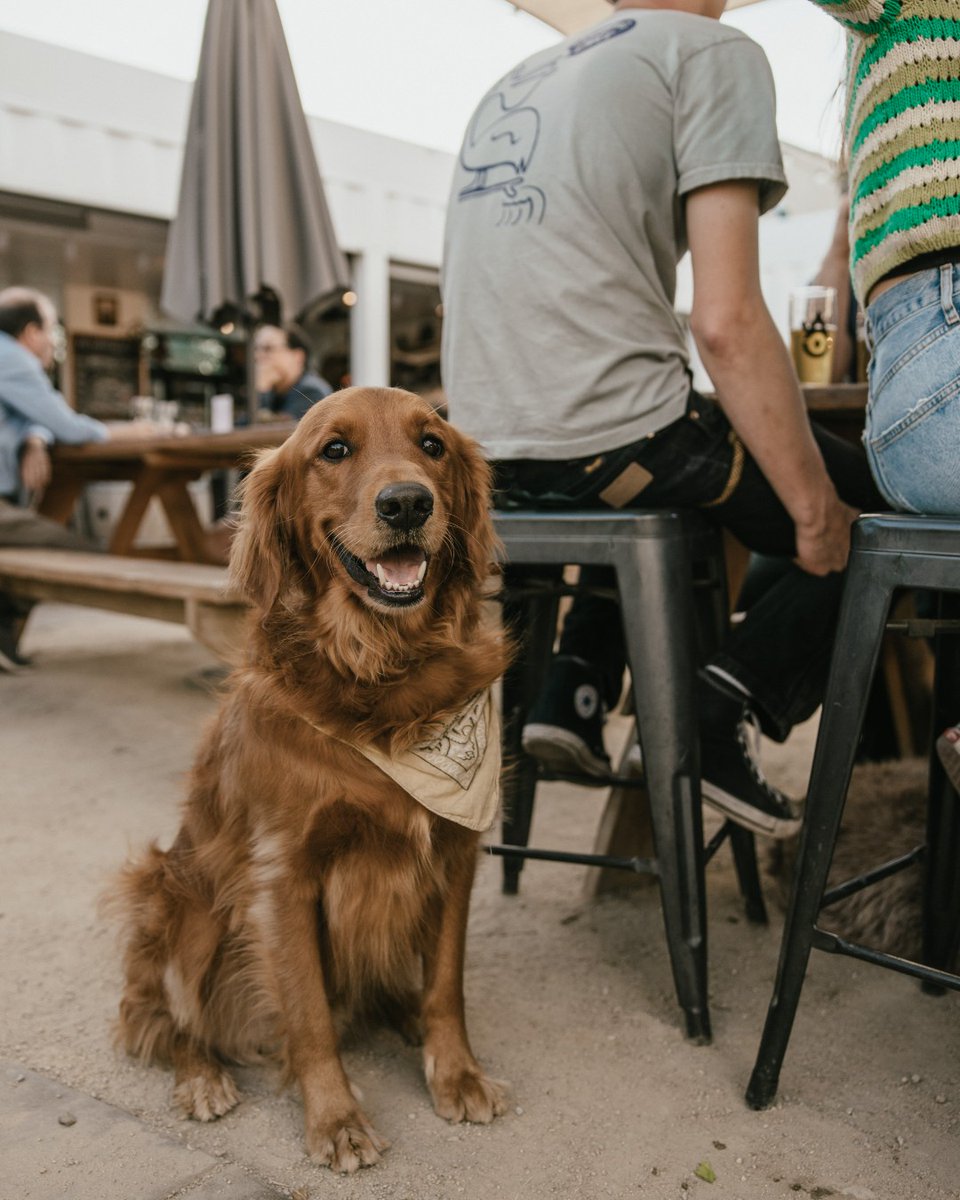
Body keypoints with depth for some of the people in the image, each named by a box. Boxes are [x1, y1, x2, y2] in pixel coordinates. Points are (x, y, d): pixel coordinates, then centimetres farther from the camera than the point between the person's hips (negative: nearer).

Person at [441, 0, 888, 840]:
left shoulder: (509, 90, 20)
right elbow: (726, 322, -15)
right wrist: (818, 508, -6)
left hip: (495, 455, 8)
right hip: (614, 436, -7)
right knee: (873, 515, 12)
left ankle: (576, 687, 21)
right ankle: (733, 696, -6)